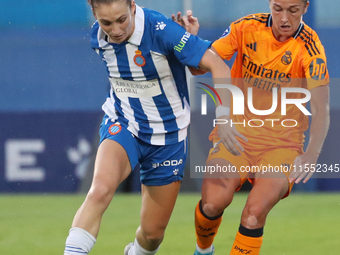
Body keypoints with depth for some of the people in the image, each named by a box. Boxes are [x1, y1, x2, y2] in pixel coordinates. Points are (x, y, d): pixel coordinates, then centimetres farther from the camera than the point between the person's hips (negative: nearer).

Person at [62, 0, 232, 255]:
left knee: (153, 232, 7)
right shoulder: (98, 38, -8)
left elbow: (216, 64, -29)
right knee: (101, 189, -32)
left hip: (167, 135, -2)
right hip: (122, 126, 2)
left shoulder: (162, 30, -25)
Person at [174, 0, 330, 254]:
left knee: (255, 211, -26)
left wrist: (311, 155, -35)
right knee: (213, 202, -19)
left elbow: (321, 109, -20)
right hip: (236, 134, 2)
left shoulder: (310, 48, -13)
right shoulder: (247, 28, -5)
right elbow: (201, 66, -5)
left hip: (282, 144, -2)